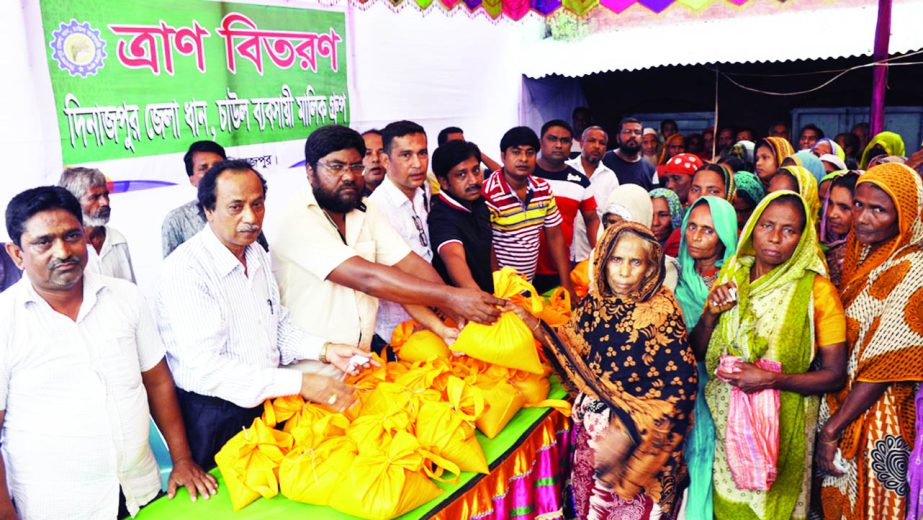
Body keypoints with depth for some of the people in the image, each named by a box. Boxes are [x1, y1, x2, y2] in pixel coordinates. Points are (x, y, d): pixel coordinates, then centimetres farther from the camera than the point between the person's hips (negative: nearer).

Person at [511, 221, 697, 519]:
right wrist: (534, 326, -13)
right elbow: (572, 353, 3)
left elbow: (680, 386, -22)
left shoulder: (661, 312, -20)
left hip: (638, 434, -4)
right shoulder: (594, 303, -5)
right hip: (592, 424, 5)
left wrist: (627, 433, -28)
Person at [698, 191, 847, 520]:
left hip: (781, 422, -3)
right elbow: (697, 352, 4)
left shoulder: (817, 291, -12)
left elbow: (834, 375, -10)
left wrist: (772, 379, -23)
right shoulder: (731, 275, -1)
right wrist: (711, 314, -14)